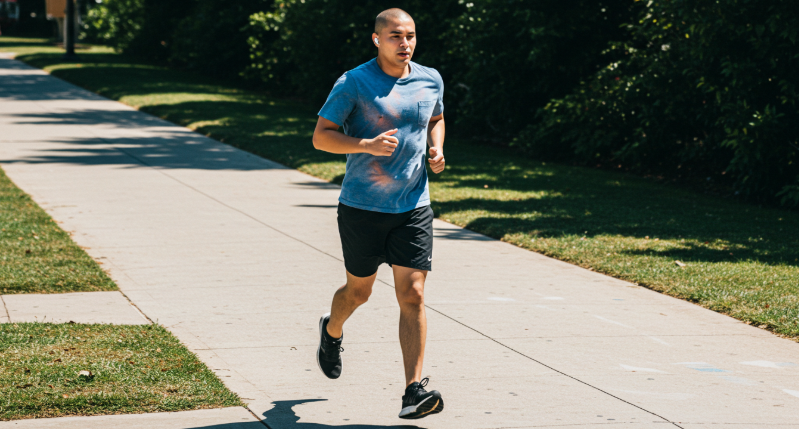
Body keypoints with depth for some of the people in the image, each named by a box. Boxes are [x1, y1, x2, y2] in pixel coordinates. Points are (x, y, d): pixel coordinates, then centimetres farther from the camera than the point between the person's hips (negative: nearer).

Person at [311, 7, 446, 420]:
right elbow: (321, 136, -8)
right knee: (358, 291, 14)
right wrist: (368, 145, -22)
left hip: (413, 208, 2)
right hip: (361, 208, -2)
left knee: (412, 296, -8)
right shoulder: (353, 83, -9)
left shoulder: (431, 81, 5)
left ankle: (414, 391, -8)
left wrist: (437, 148, 4)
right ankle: (332, 332, 49)